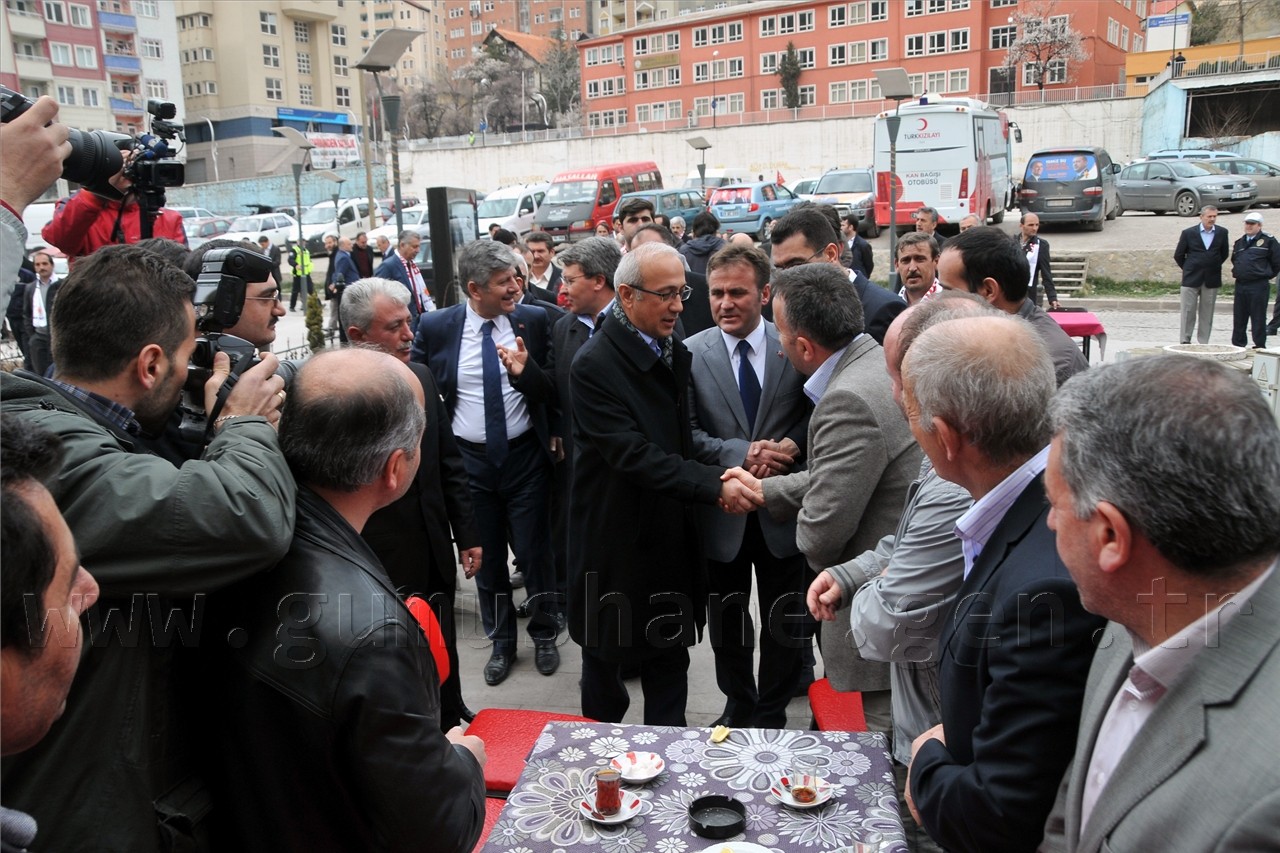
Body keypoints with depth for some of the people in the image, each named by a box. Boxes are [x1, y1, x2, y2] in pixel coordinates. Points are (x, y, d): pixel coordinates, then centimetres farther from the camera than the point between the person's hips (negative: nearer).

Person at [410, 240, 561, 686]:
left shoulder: (533, 321, -7)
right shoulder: (435, 327, -7)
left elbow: (553, 393, -8)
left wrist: (525, 372, -26)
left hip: (525, 455, -1)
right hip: (468, 460, 1)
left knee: (535, 551, 10)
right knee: (486, 557, 15)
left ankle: (544, 635, 34)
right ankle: (501, 641, 36)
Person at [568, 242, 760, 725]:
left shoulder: (674, 353, 5)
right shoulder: (593, 366, -19)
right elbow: (633, 455, -27)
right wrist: (713, 484, -32)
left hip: (671, 536, 6)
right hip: (614, 545, -6)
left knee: (671, 659, 15)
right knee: (605, 658, 13)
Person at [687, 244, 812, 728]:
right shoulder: (691, 353, -6)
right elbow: (688, 434, -9)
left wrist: (791, 445, -18)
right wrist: (741, 453, -22)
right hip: (721, 511, 0)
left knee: (783, 621, 14)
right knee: (727, 620, 18)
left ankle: (773, 713, 36)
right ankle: (739, 707, 41)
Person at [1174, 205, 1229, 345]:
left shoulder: (1222, 233, 3)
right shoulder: (1188, 233, -3)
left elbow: (1224, 253, 14)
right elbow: (1178, 255, 4)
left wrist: (1214, 267, 11)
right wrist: (1188, 269, 8)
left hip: (1212, 279, 2)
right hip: (1191, 279, -2)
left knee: (1207, 313, 6)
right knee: (1188, 312, -1)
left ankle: (1203, 342, 11)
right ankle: (1185, 341, 5)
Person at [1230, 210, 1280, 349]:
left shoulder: (1268, 241, -4)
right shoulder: (1239, 242, 16)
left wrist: (1266, 275, 3)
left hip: (1259, 286, -6)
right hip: (1240, 284, 6)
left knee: (1258, 317, -3)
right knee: (1239, 317, 9)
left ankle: (1260, 345, 4)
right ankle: (1237, 344, 17)